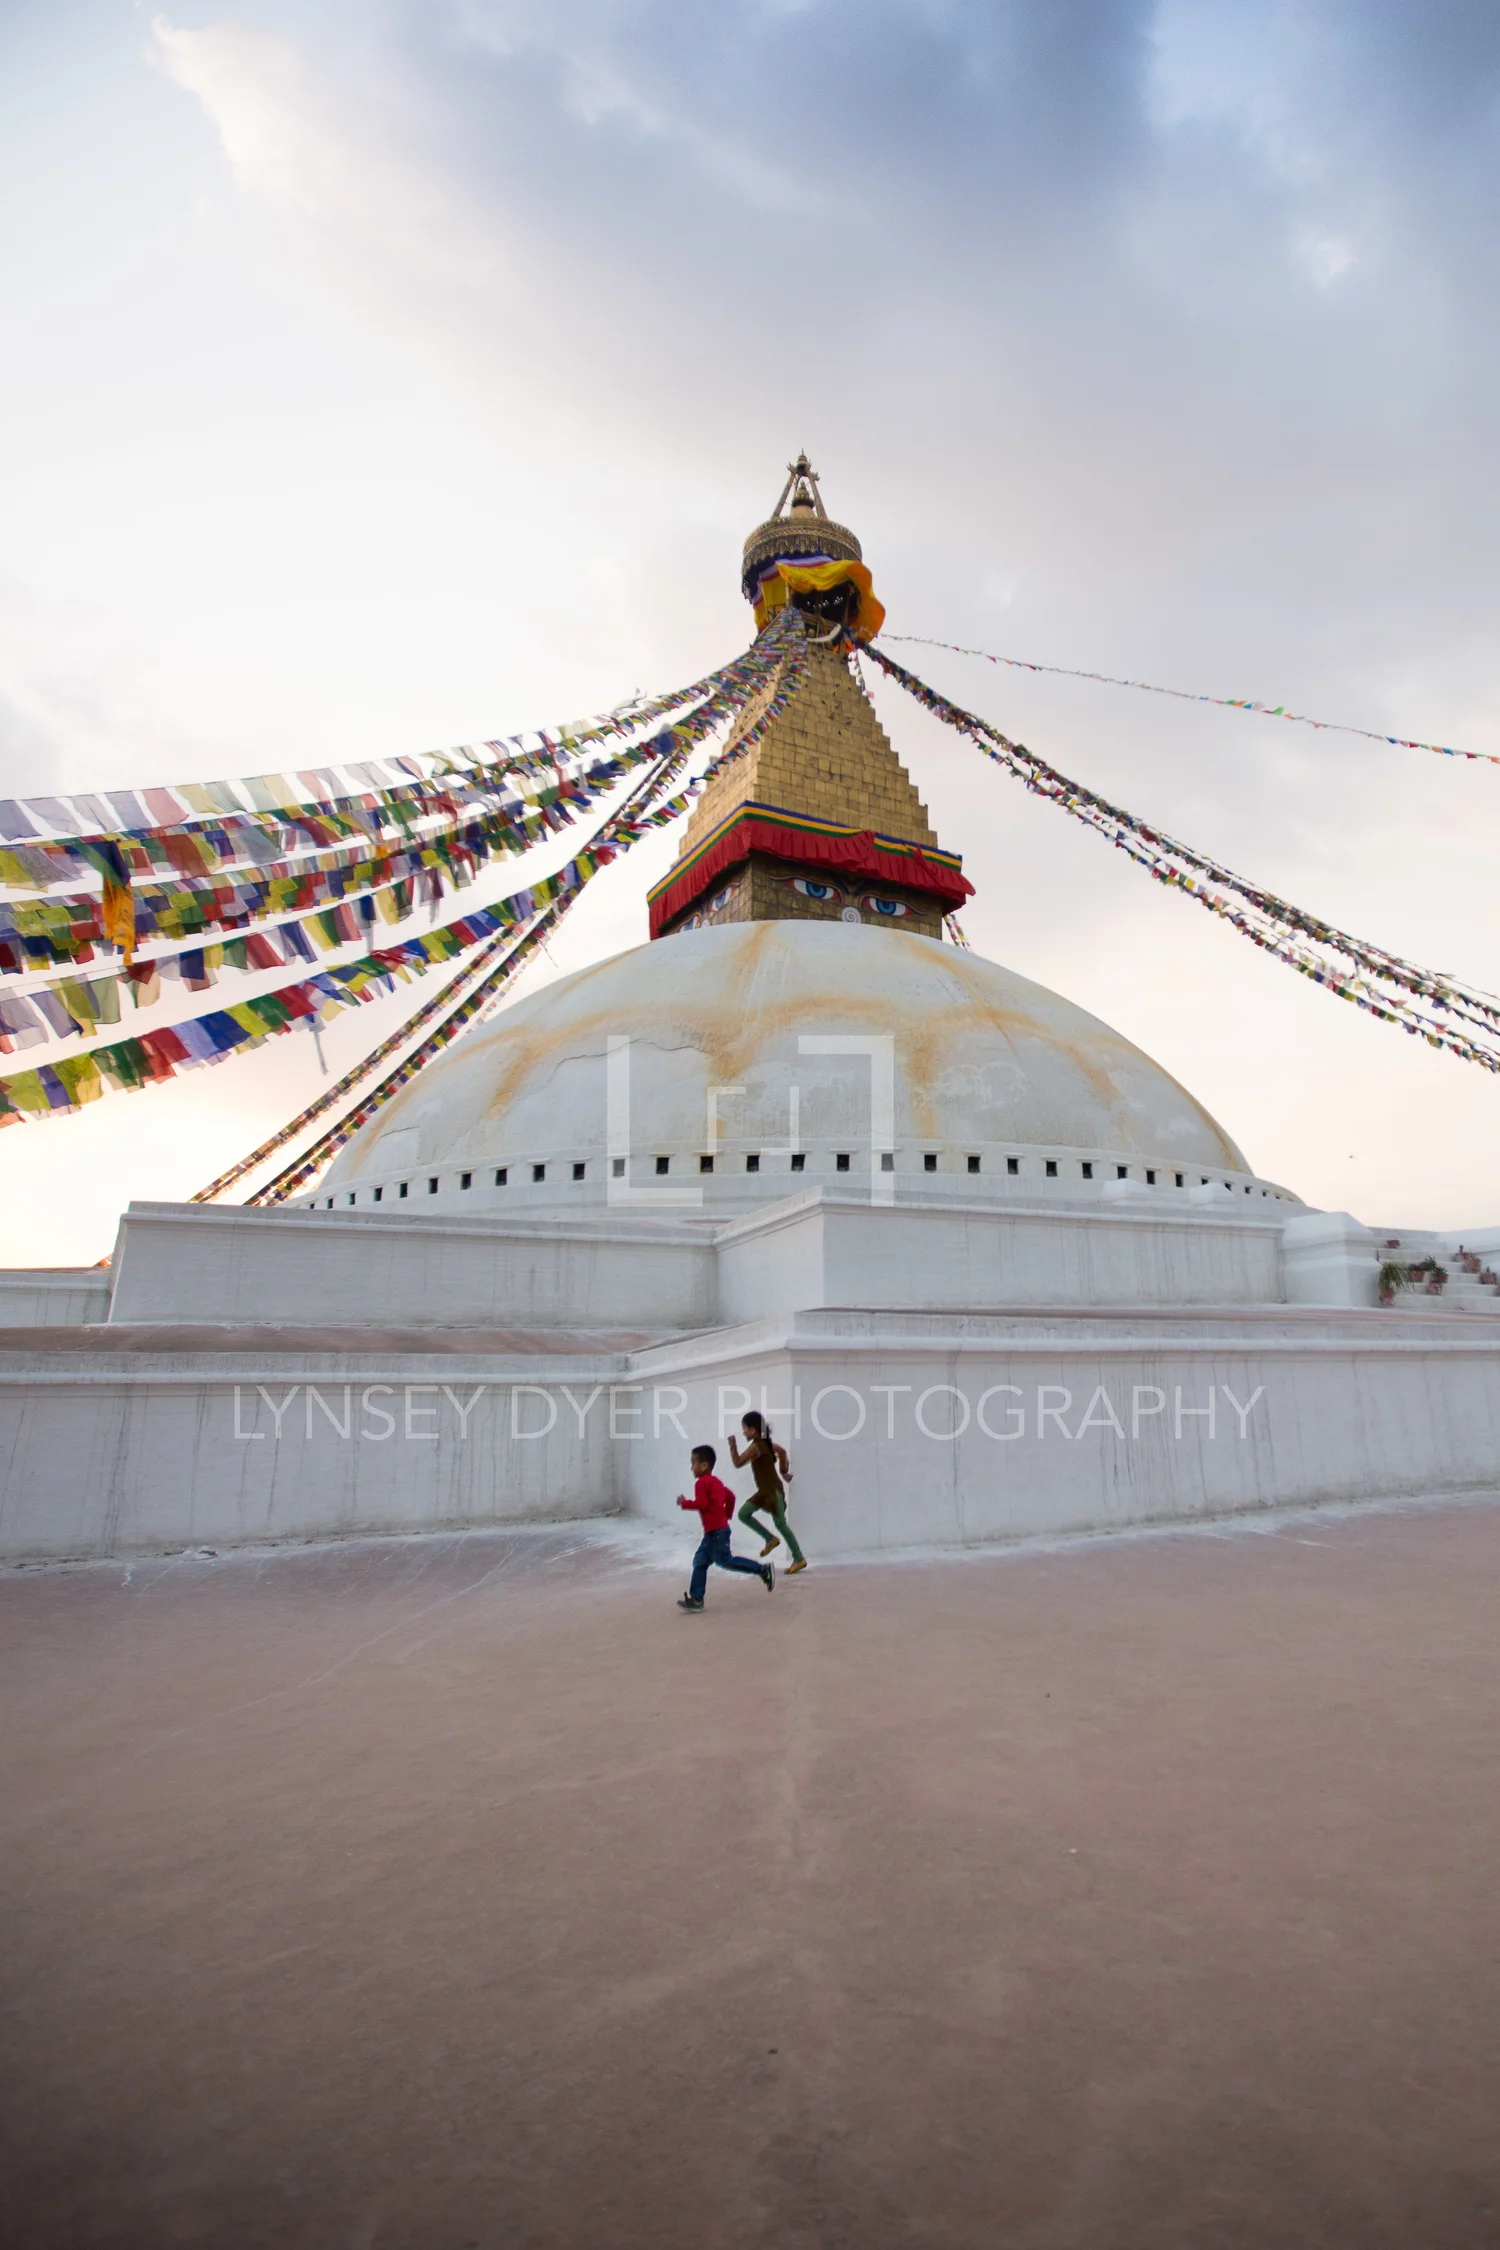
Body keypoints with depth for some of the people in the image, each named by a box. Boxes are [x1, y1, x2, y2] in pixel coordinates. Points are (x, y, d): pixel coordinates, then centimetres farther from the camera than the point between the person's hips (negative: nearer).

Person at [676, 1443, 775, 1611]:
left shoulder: (701, 1483, -14)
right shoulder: (715, 1481, 15)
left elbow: (701, 1504, -23)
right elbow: (730, 1496, 21)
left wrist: (684, 1503, -12)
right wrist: (727, 1515, 23)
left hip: (716, 1531, -10)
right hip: (713, 1531, 10)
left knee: (724, 1561, -4)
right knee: (700, 1562, 8)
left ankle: (762, 1569, 1)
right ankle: (696, 1599, 9)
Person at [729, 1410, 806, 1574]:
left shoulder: (755, 1446, -20)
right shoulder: (765, 1442, 8)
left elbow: (738, 1463, -20)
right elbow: (782, 1451, 21)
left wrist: (732, 1445, -13)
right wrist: (784, 1471, 25)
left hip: (773, 1490, -10)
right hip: (765, 1490, 10)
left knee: (780, 1524, -2)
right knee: (743, 1514, 8)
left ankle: (799, 1559, 7)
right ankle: (771, 1539, 15)